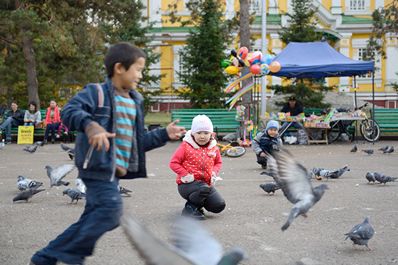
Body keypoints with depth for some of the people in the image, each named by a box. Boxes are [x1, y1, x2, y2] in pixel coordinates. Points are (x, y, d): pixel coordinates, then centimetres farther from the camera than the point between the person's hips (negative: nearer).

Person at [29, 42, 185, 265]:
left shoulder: (135, 102, 17)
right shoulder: (96, 92, -5)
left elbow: (138, 141, 22)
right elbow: (70, 111, -21)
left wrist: (164, 134, 13)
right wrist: (90, 125, -38)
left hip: (116, 171, 9)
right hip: (98, 167, -8)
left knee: (93, 218, 10)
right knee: (111, 209, -22)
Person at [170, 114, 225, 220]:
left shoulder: (214, 148, 6)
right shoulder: (185, 146, -8)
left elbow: (218, 163, 22)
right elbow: (173, 163, -7)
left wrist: (214, 172, 1)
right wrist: (185, 174, -19)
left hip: (207, 183, 6)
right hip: (187, 184, -6)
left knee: (219, 205, -8)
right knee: (204, 189, -38)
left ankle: (199, 201, 22)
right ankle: (191, 208, -10)